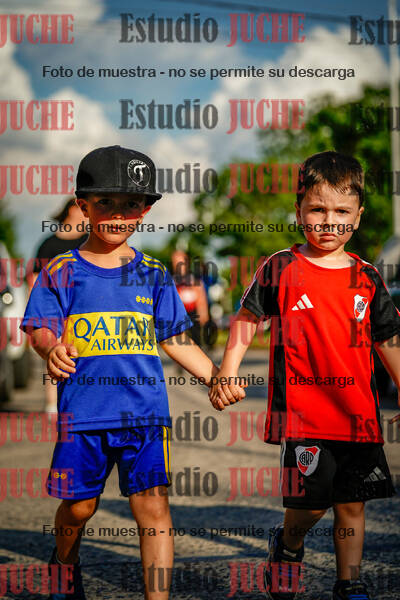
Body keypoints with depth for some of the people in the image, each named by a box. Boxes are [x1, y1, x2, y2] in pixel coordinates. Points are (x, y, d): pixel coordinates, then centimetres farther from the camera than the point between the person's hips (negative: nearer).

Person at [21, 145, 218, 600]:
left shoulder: (153, 275, 10)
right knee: (79, 506, 10)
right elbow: (41, 328, -2)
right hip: (83, 408, -1)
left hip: (145, 411, 1)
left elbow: (173, 340, 14)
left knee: (153, 506, -6)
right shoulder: (63, 271, 3)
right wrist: (52, 348, -25)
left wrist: (218, 378, 7)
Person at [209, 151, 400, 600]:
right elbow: (247, 318, 7)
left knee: (352, 502, 8)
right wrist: (228, 371, -3)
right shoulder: (280, 269, -1)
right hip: (301, 408, -3)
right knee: (310, 500, -8)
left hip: (358, 411, 4)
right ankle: (287, 544, 25)